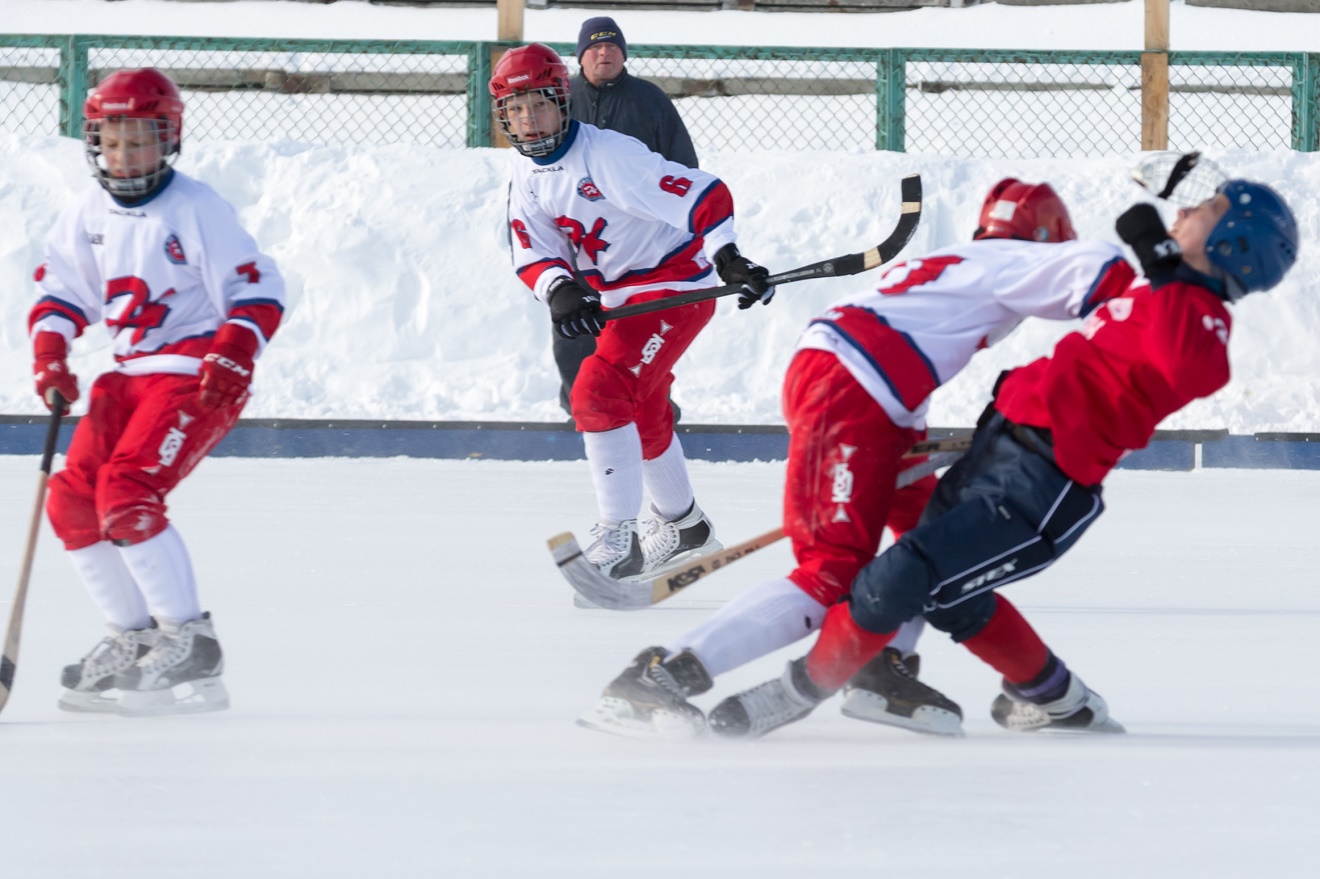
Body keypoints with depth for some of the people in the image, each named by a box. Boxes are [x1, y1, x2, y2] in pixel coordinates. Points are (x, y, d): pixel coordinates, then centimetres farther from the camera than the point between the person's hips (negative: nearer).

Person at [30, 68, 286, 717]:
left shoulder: (196, 210, -12)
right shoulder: (87, 215, 7)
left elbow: (257, 288, -11)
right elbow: (60, 291, 15)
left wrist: (234, 355, -24)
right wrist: (50, 355, -2)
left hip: (196, 374, -8)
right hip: (129, 374, 8)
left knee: (125, 493, -24)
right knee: (71, 500, -2)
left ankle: (190, 645, -18)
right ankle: (133, 639, 11)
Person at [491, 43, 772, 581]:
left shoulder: (609, 155, -24)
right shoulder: (528, 176, 0)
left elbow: (701, 195, -27)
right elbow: (534, 255, -4)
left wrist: (727, 257, -39)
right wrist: (559, 291, -26)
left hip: (675, 286, -10)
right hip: (617, 297, 10)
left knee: (600, 391, -25)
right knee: (641, 414, 26)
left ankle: (617, 541, -24)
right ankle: (683, 527, 49)